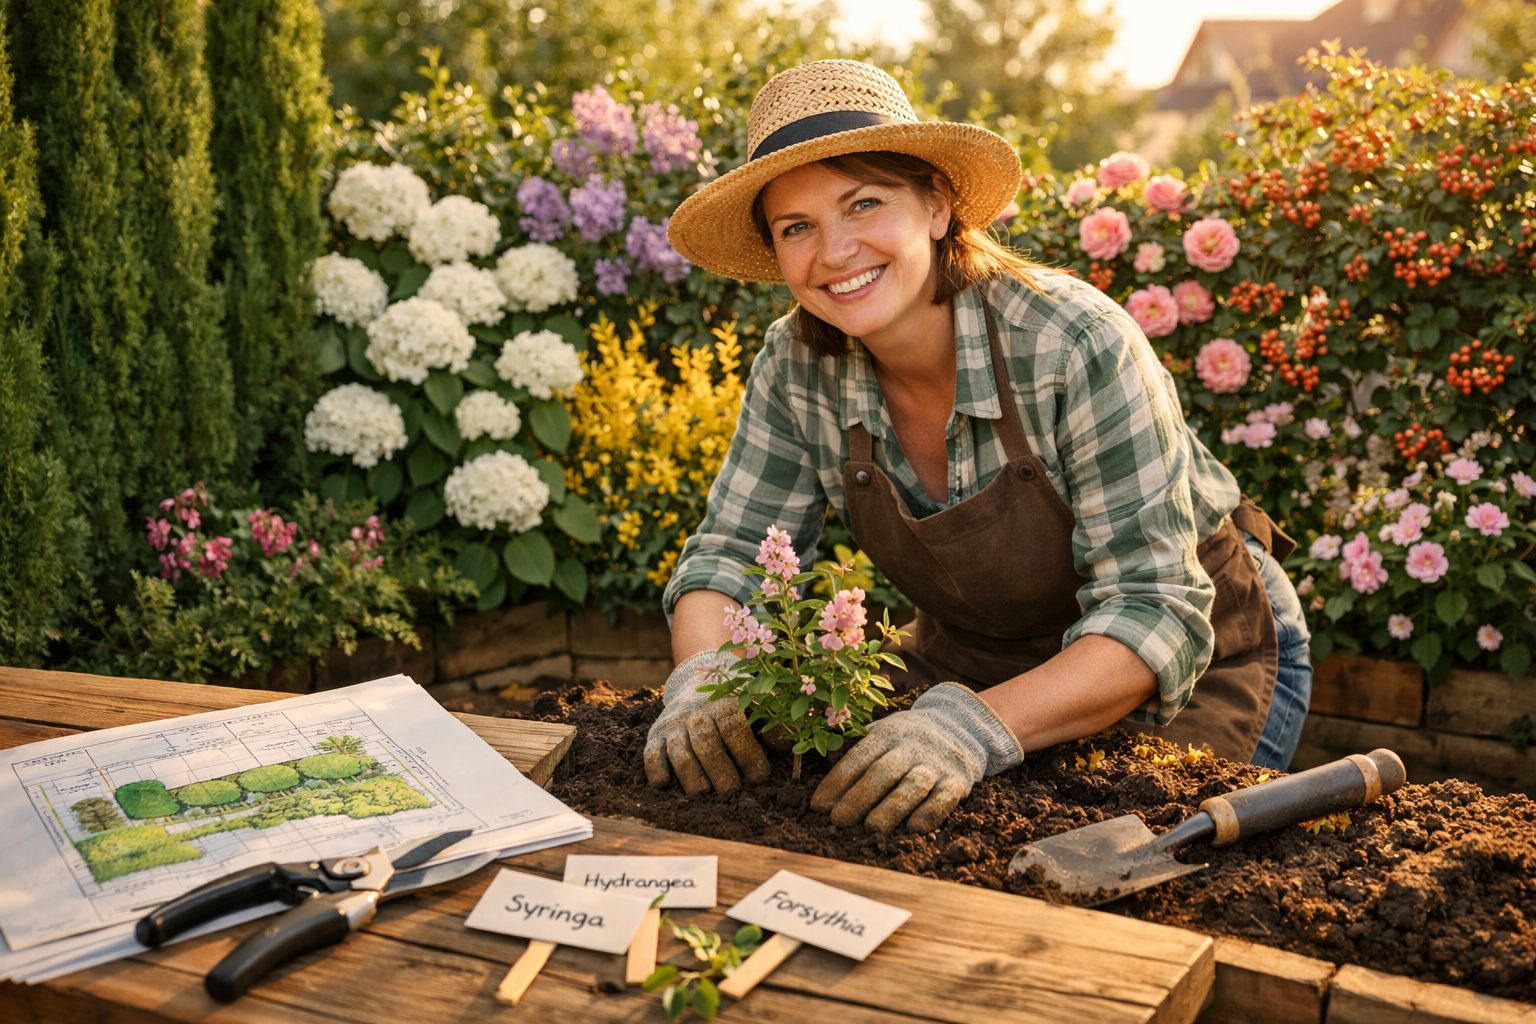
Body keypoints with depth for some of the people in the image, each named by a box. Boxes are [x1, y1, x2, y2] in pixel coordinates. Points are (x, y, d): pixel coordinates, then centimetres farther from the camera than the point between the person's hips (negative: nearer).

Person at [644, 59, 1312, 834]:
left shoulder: (1076, 346, -29)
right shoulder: (799, 366, -14)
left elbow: (1155, 615, -31)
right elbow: (730, 554, -8)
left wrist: (975, 726, -47)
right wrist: (703, 681, -31)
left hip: (1198, 664, -3)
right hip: (974, 658, 4)